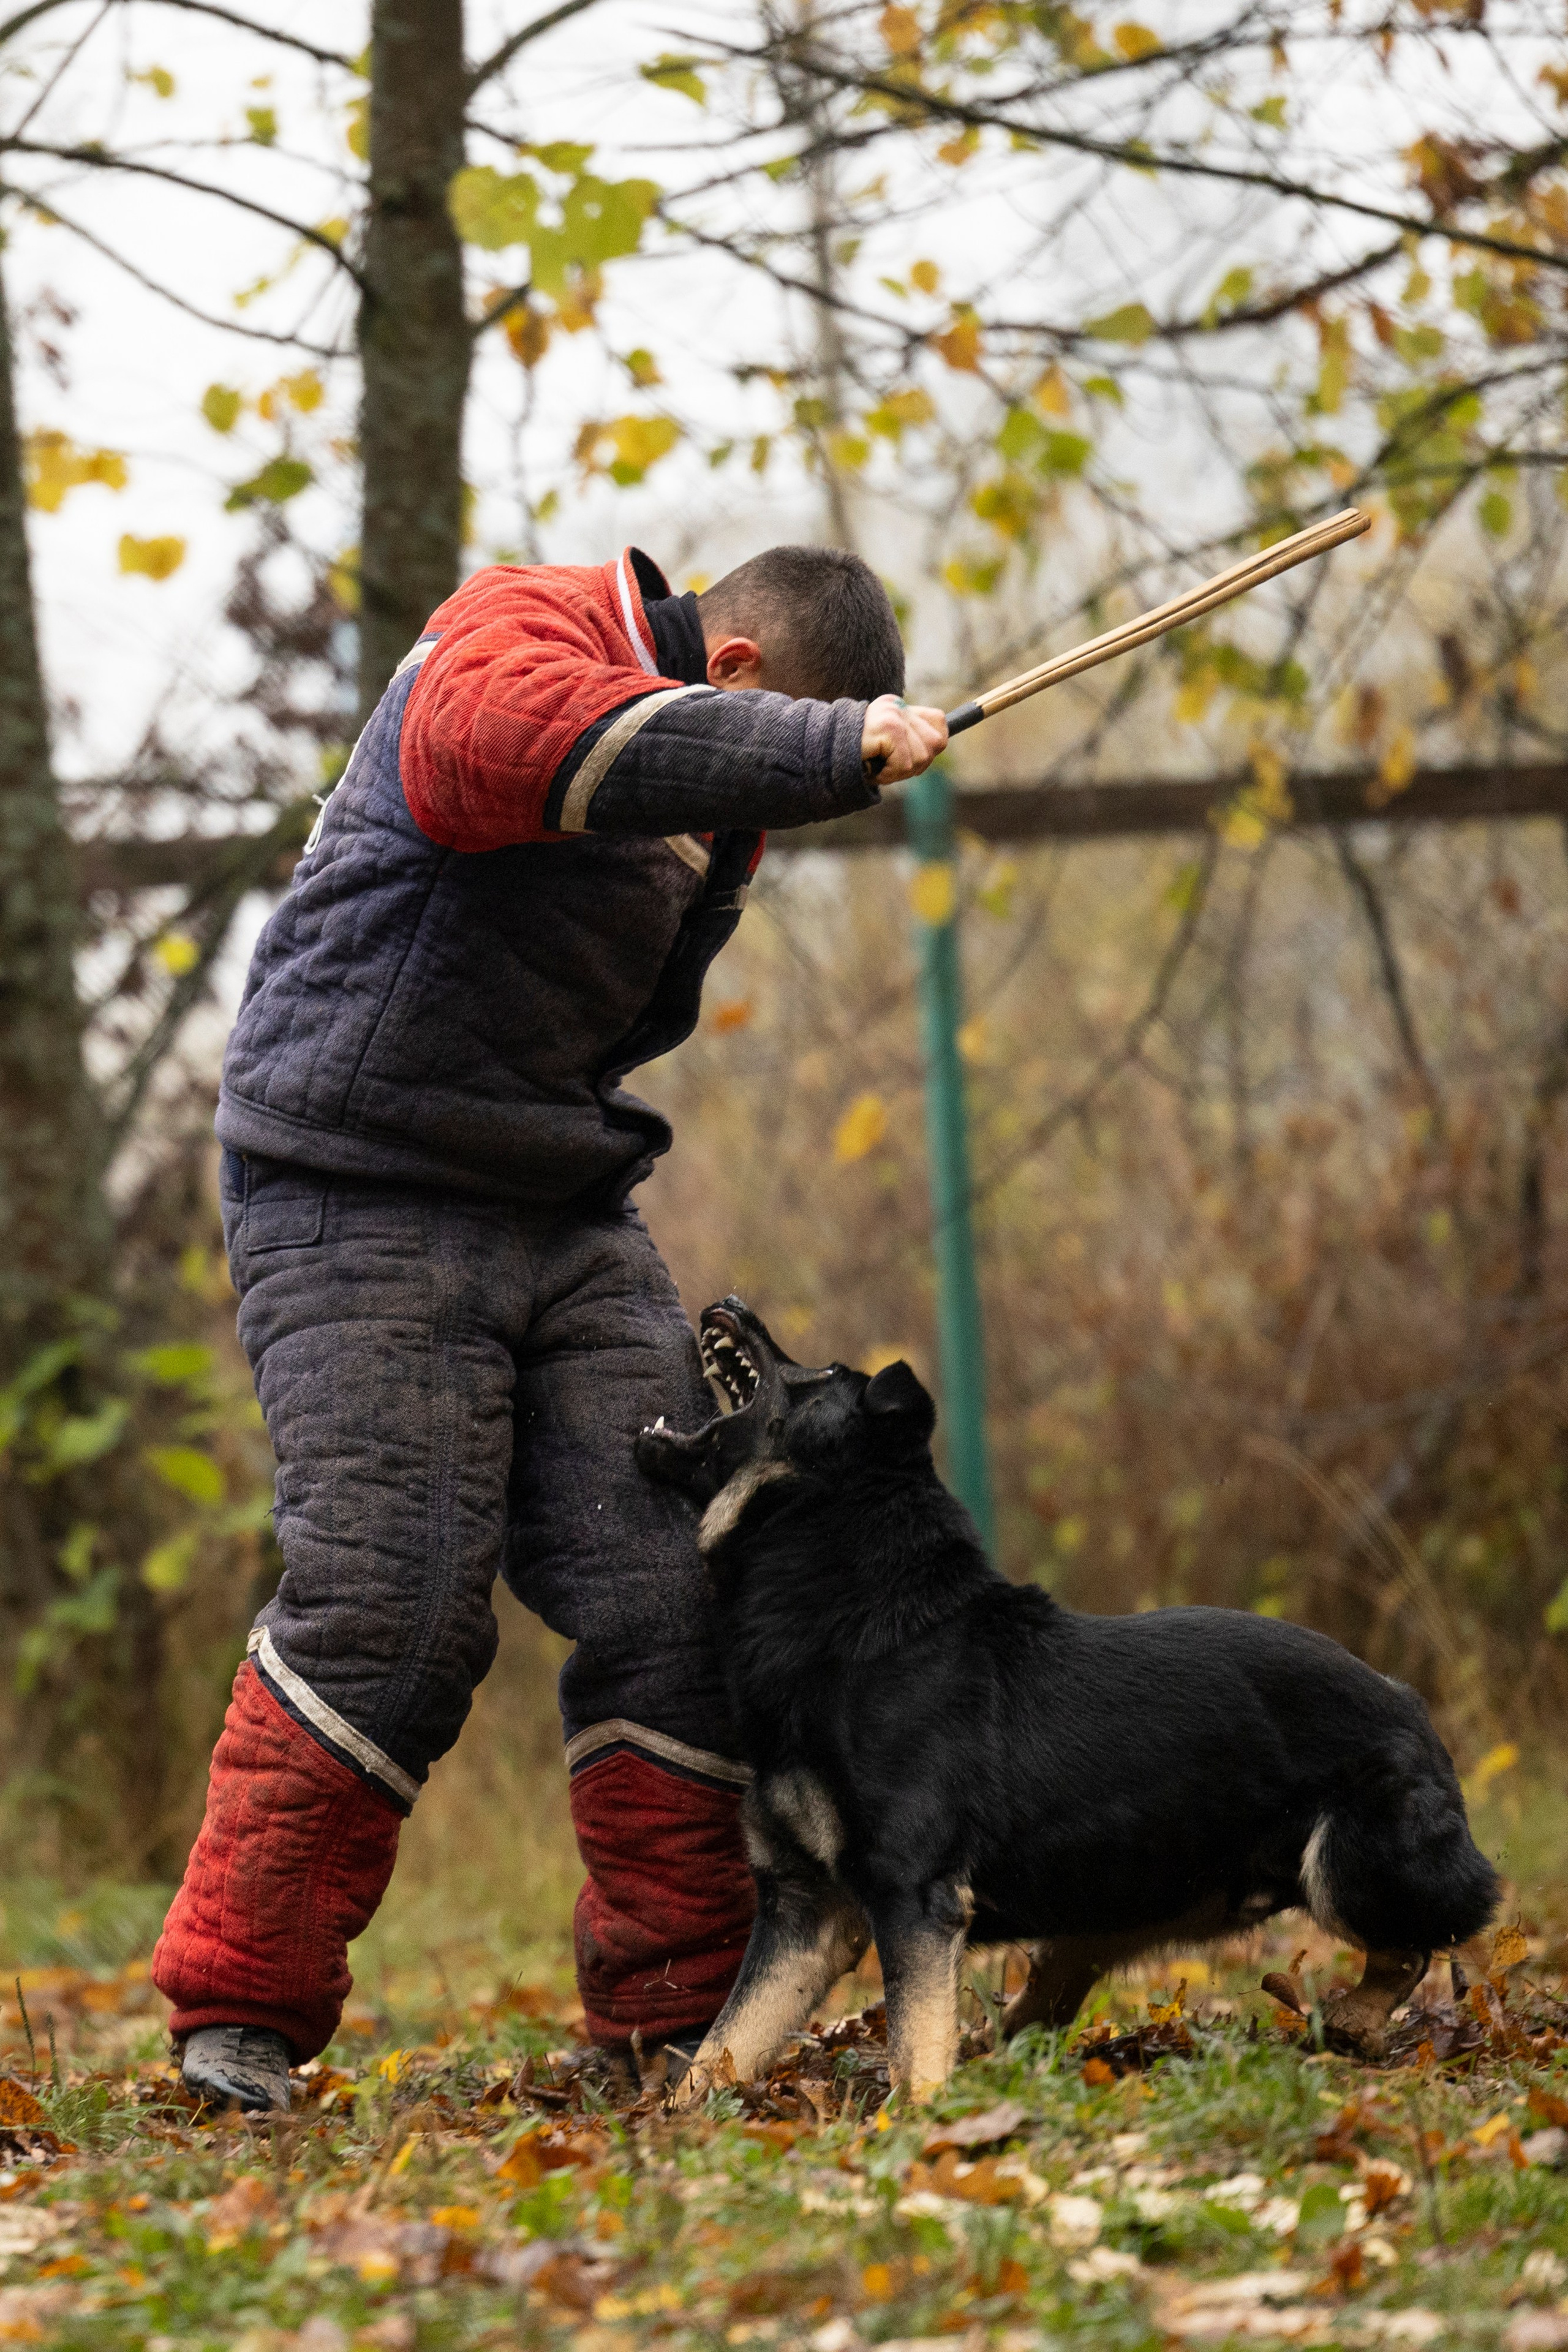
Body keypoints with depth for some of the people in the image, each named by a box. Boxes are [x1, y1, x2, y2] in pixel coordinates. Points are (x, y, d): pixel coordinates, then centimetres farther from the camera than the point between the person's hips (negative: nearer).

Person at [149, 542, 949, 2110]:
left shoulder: (702, 790, 16)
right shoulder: (523, 630, -11)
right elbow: (503, 738, -37)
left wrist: (721, 865, 6)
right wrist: (832, 745, -35)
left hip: (568, 1214, 8)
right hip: (364, 1206, -8)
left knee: (676, 1598, -1)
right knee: (390, 1606, -14)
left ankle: (679, 2012, 7)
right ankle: (237, 2010, -4)